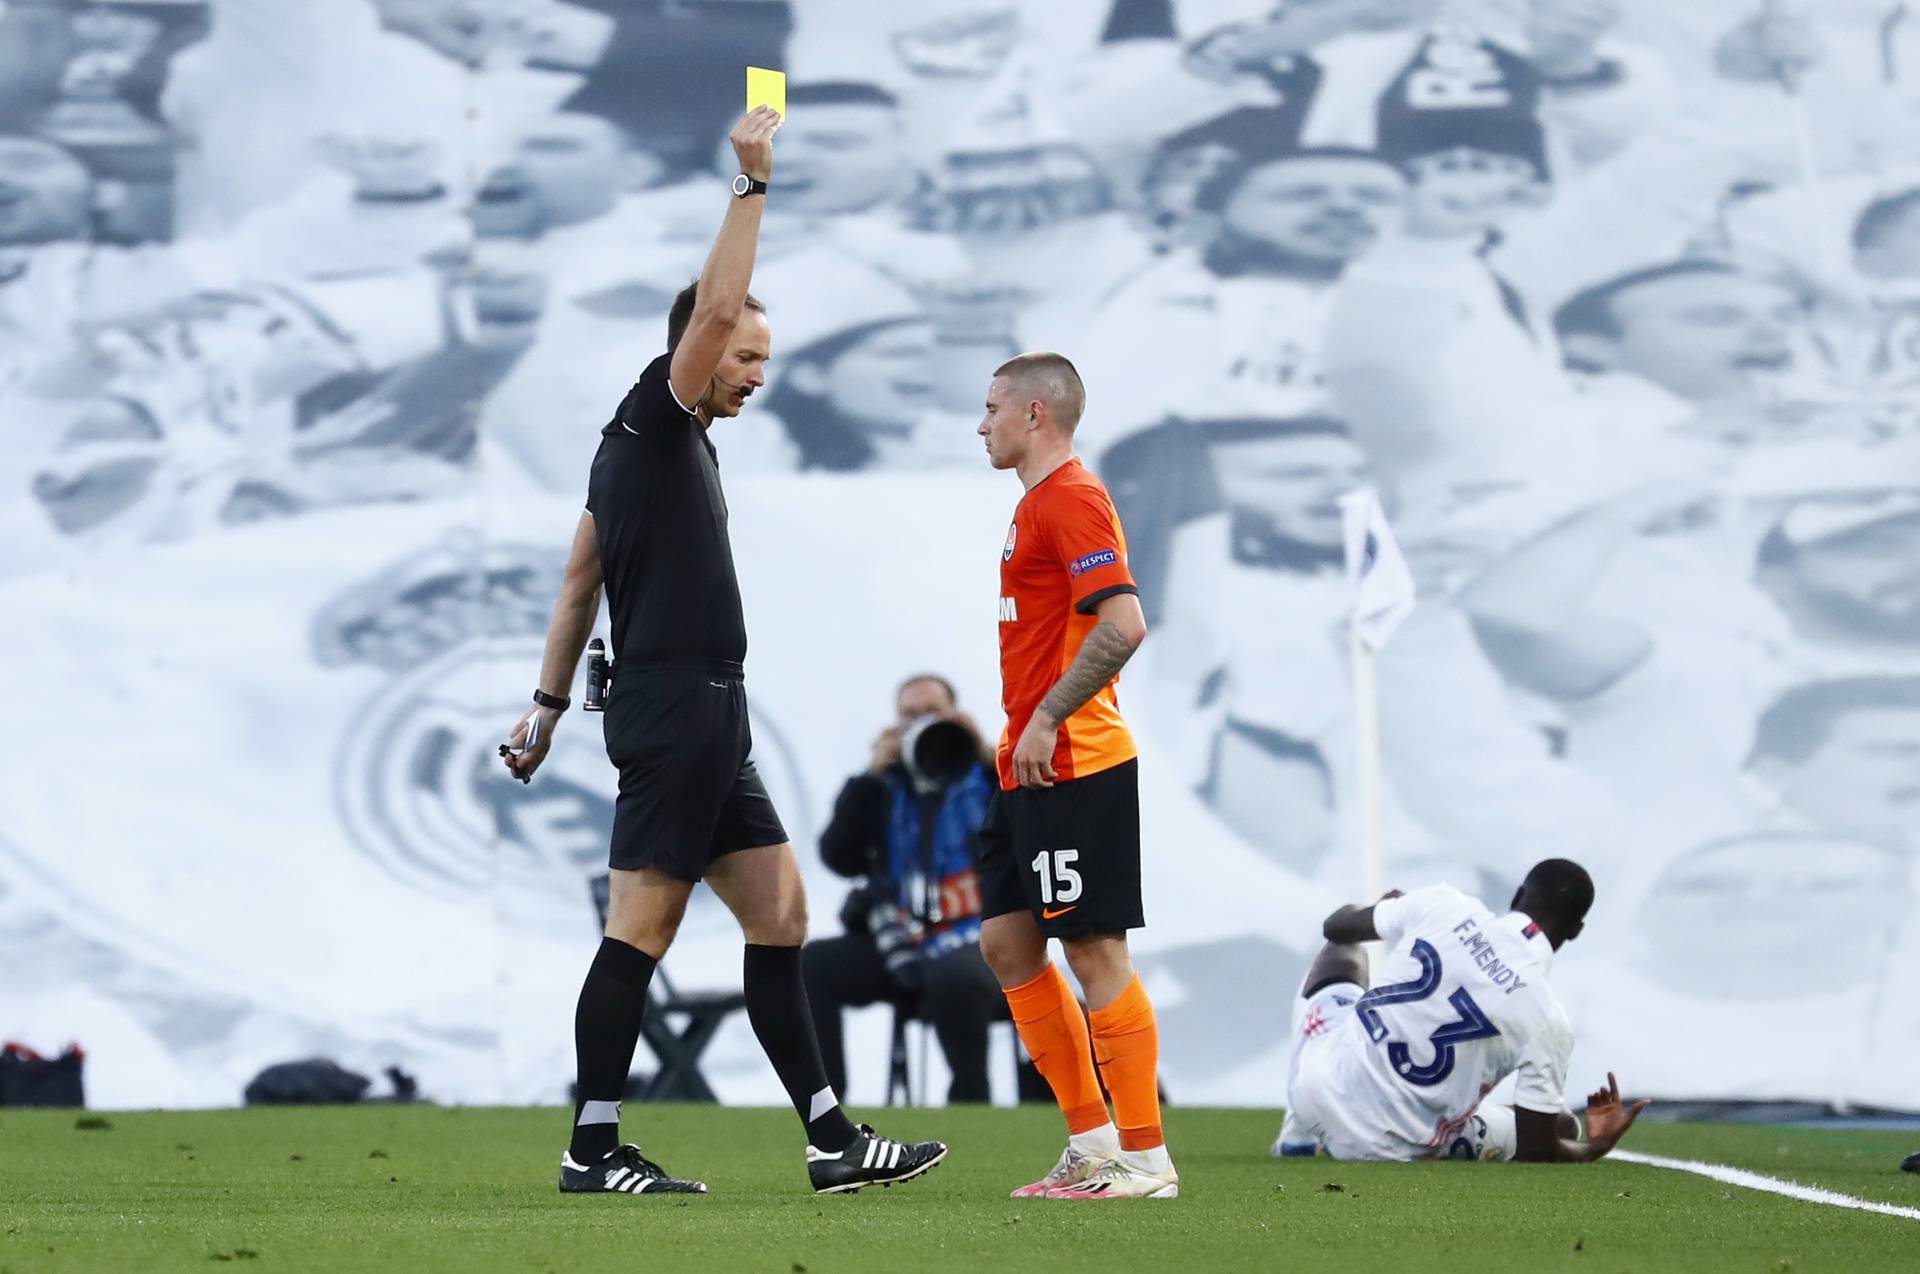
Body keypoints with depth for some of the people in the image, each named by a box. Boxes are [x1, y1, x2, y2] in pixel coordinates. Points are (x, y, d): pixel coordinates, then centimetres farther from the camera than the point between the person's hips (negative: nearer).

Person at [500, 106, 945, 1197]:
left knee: (780, 911, 7)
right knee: (643, 925, -8)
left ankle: (833, 1139, 6)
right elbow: (717, 306, -20)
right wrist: (754, 185, -14)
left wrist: (551, 703, 19)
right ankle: (595, 1148, -6)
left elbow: (580, 584, 21)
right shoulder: (656, 421, -5)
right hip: (677, 707, -10)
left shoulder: (663, 441, 21)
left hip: (703, 719, 10)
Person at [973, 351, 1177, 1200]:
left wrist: (1047, 721, -21)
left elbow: (1123, 624, -23)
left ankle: (1143, 1159, -4)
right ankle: (1093, 1142, 15)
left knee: (1094, 950, -8)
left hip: (1075, 767, -11)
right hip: (1033, 773, 11)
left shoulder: (1071, 499, -13)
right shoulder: (1039, 502, 18)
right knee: (1007, 942, 11)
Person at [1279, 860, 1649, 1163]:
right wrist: (1598, 1146, 13)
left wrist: (1385, 907, 37)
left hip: (1317, 1087, 2)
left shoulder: (1442, 904, -8)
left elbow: (1337, 927, 13)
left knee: (1343, 955, 32)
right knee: (1558, 1126, 22)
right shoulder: (1548, 1022, -15)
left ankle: (1297, 1138, 26)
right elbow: (1538, 1153, -10)